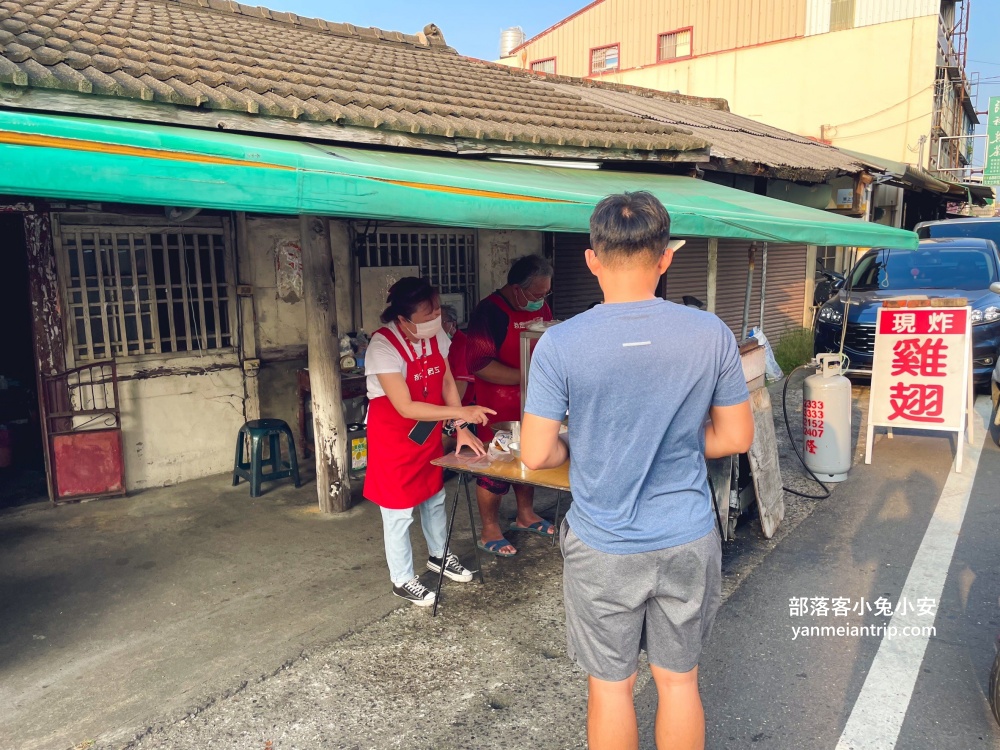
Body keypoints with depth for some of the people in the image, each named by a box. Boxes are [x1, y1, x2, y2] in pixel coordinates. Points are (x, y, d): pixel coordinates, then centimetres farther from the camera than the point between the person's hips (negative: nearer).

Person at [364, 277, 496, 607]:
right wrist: (460, 412, -33)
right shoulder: (383, 347, -28)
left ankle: (439, 555, 45)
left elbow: (447, 384, 1)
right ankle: (402, 580, 26)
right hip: (394, 439, -7)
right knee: (399, 511, 6)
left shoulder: (436, 336, -8)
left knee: (434, 497, 22)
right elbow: (406, 408, -31)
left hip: (428, 434, 7)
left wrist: (462, 429, -7)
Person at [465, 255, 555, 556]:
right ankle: (489, 531, 21)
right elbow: (480, 364, -25)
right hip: (499, 409, -7)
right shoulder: (489, 312, -19)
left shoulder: (541, 308, 5)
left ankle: (525, 515, 40)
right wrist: (527, 376, -26)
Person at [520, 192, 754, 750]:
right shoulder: (711, 334, -10)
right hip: (688, 542, 2)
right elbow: (736, 437, 0)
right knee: (679, 681, 21)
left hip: (604, 549, -2)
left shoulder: (559, 345, -16)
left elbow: (536, 455, -12)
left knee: (611, 686, 17)